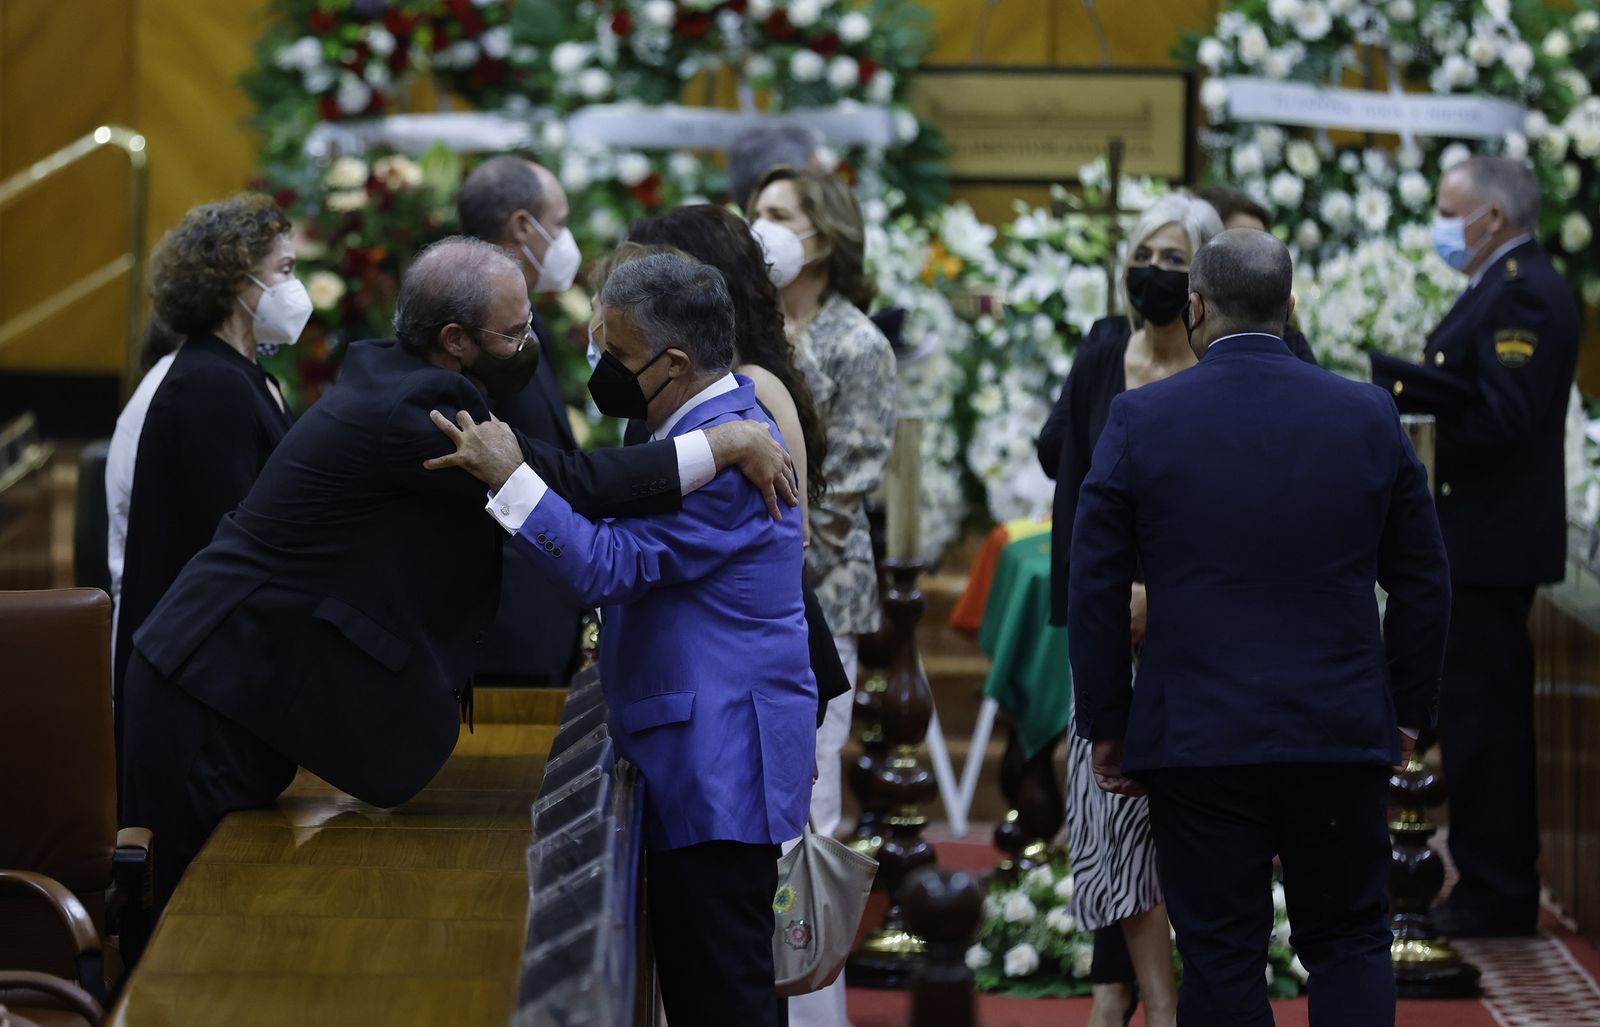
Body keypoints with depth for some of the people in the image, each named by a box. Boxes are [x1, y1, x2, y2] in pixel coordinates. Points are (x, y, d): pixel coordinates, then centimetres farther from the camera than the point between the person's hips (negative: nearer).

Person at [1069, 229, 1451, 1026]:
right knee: (1349, 943, 11)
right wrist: (1406, 713, 17)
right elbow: (1422, 582, 7)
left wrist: (1107, 725, 7)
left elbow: (1094, 590, -2)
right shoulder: (1369, 416, 2)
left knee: (1222, 960, 4)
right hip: (1342, 735, 2)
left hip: (1197, 741, -2)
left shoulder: (1140, 420, -4)